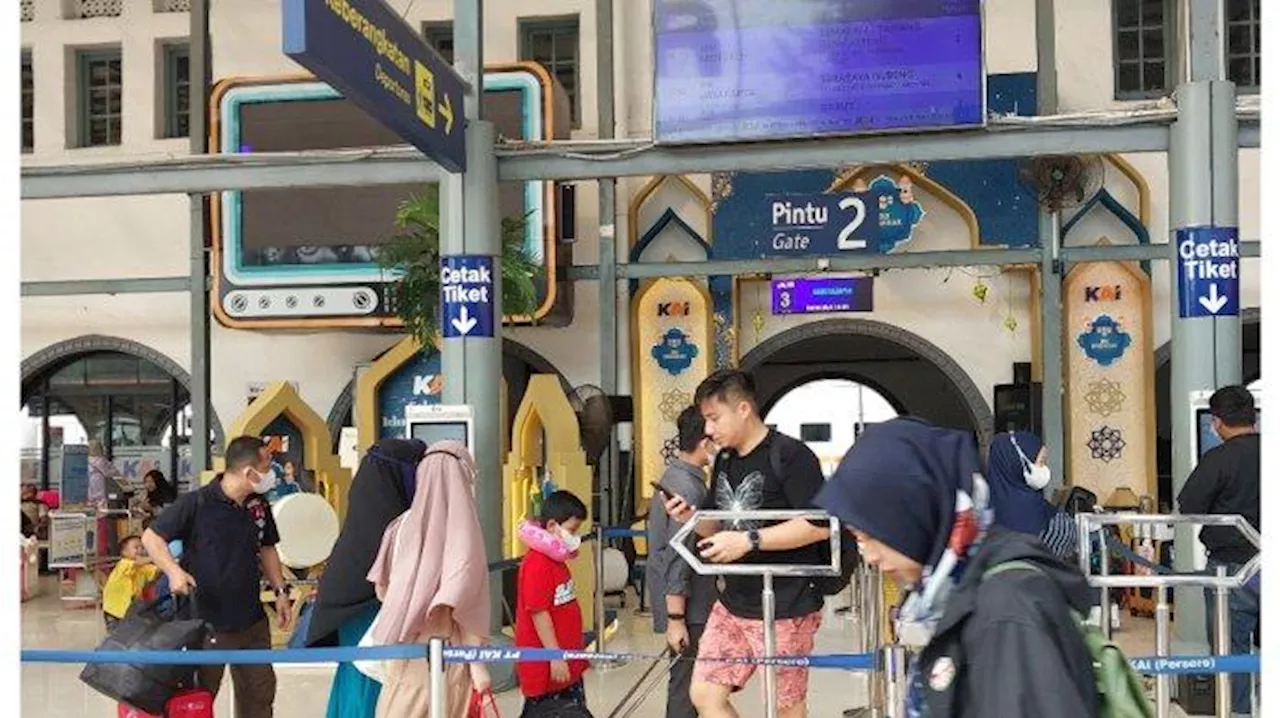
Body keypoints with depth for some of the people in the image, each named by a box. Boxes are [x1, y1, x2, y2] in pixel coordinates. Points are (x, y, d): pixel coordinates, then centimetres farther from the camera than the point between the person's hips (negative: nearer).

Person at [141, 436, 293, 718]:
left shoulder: (259, 506, 3)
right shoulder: (196, 503, -17)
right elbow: (151, 537, -11)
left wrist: (280, 592, 11)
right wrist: (174, 571, -26)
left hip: (252, 621, 6)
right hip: (207, 621, -6)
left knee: (259, 694, 15)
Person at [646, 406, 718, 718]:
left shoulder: (675, 476, 11)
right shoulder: (687, 487, -20)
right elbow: (676, 557, -23)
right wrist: (675, 618, -22)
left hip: (694, 604, 10)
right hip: (688, 609, -10)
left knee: (688, 681, 16)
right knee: (687, 686, -3)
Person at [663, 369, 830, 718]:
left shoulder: (789, 455, -14)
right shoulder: (725, 460, 12)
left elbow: (820, 525, -21)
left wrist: (749, 541, -23)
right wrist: (692, 518, 0)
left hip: (785, 607, -8)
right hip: (733, 604, 8)